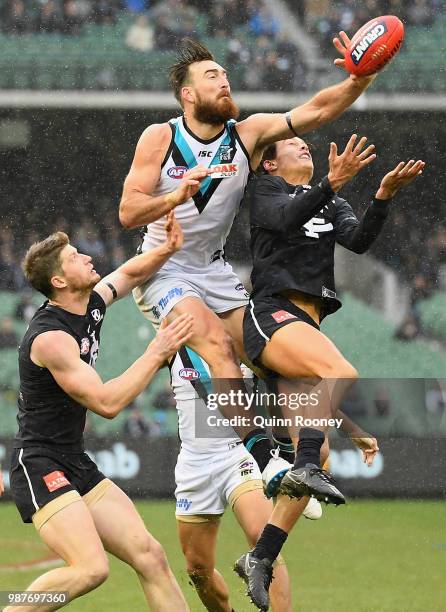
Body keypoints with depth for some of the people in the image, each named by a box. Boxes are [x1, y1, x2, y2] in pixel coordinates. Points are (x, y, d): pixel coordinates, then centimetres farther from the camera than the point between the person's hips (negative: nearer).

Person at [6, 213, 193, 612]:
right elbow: (107, 403, -23)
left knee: (150, 556, -2)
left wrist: (167, 250, 8)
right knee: (91, 568, -25)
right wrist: (157, 352, -17)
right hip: (41, 468, -9)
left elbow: (129, 273, 28)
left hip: (78, 467, 9)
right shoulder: (50, 337, -19)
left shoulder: (92, 304, 7)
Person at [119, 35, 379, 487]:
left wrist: (358, 82, -33)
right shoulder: (159, 138, -12)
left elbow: (317, 111, -15)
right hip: (162, 269, -5)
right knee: (216, 340, -28)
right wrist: (176, 197, -35)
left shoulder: (248, 135, -4)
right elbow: (128, 213, -17)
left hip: (214, 271, 5)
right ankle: (258, 450, -36)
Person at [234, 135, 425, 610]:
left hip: (307, 325, 7)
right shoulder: (264, 191, 8)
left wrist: (384, 196, -13)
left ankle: (260, 558, 0)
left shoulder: (331, 205, 23)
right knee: (342, 374, -35)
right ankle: (306, 469, -44)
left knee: (314, 453, -2)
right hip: (272, 313, -7)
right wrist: (333, 184, -31)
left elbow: (358, 240, 4)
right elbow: (288, 218, -15)